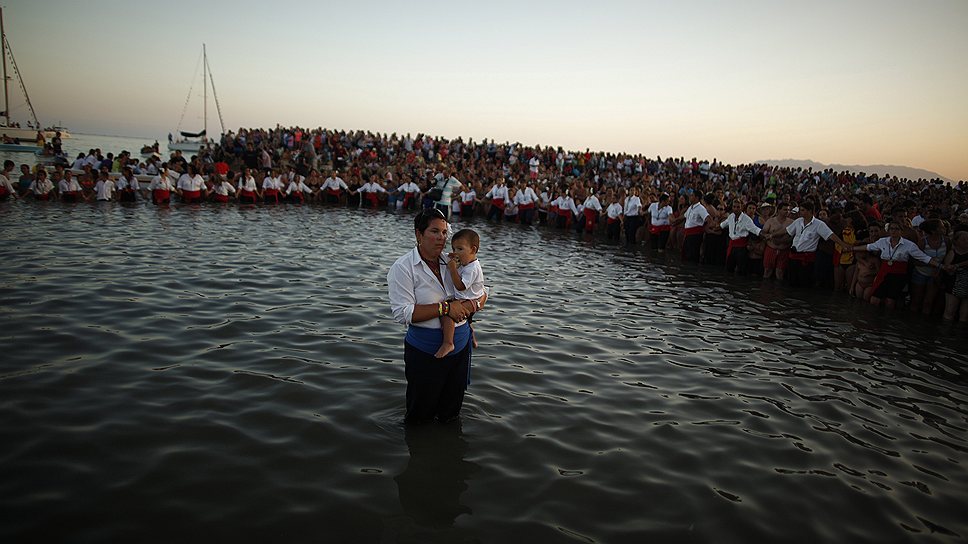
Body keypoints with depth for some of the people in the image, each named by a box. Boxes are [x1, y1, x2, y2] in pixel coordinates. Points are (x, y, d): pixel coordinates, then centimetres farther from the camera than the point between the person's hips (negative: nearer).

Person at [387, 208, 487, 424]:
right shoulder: (403, 268, -12)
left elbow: (481, 292, 12)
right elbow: (402, 313, -21)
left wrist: (472, 305, -13)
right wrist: (445, 307, -25)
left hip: (460, 347, 5)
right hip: (425, 352, -5)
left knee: (451, 415, 20)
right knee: (420, 416, 13)